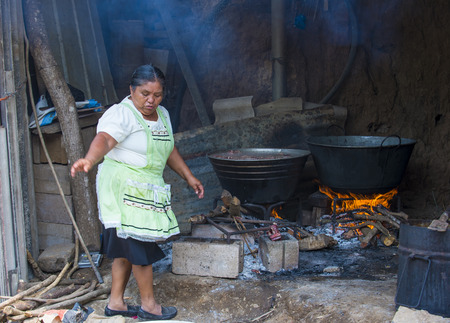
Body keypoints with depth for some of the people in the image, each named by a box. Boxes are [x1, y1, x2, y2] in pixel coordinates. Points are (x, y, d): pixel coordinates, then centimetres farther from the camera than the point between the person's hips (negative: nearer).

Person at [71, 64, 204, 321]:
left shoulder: (162, 114, 12)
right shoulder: (121, 114, -16)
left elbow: (169, 150, 24)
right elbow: (104, 139, -35)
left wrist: (189, 177, 23)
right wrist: (90, 160, -55)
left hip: (147, 189, 9)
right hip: (124, 189, -9)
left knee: (128, 247, 13)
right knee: (141, 244, -4)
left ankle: (116, 302, 23)